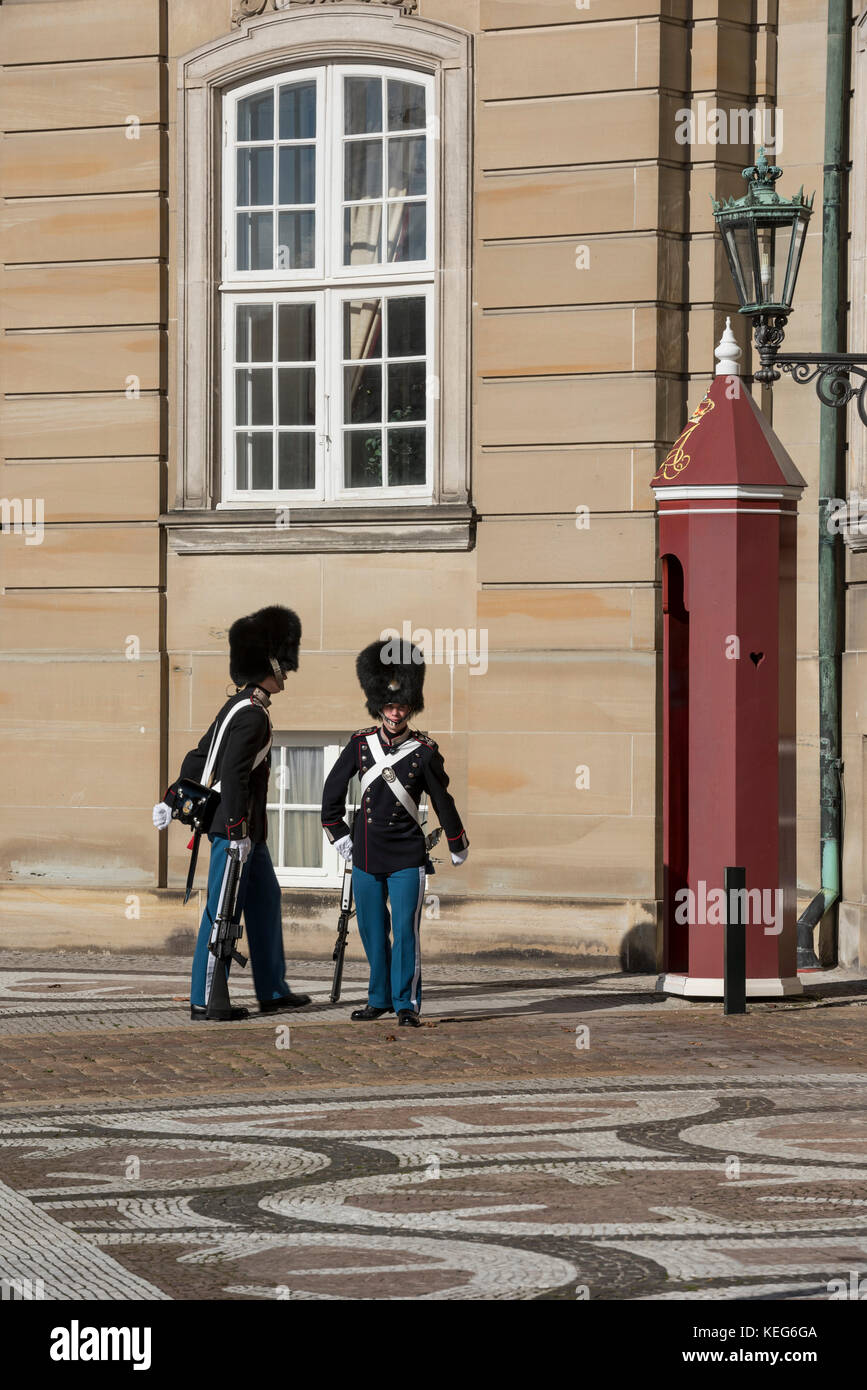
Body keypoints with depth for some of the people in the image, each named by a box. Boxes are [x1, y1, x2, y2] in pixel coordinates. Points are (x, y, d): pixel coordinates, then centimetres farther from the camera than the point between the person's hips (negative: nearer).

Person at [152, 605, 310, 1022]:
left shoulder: (237, 706, 13)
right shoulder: (252, 715, -18)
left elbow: (199, 757, 18)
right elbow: (233, 773, -25)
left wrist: (171, 800, 22)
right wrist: (237, 832, -27)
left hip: (247, 830, 11)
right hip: (235, 826, -11)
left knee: (265, 900, 16)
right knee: (223, 910, -7)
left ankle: (273, 991, 24)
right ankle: (204, 1002, -4)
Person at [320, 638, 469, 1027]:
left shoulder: (424, 751, -5)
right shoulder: (360, 744, 0)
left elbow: (442, 799, 6)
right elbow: (333, 788, 12)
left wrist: (458, 847, 15)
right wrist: (338, 835, 14)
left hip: (407, 857, -3)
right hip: (365, 855, 3)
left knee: (405, 931, -4)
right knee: (372, 931, 9)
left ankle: (406, 1003, 3)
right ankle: (379, 999, 19)